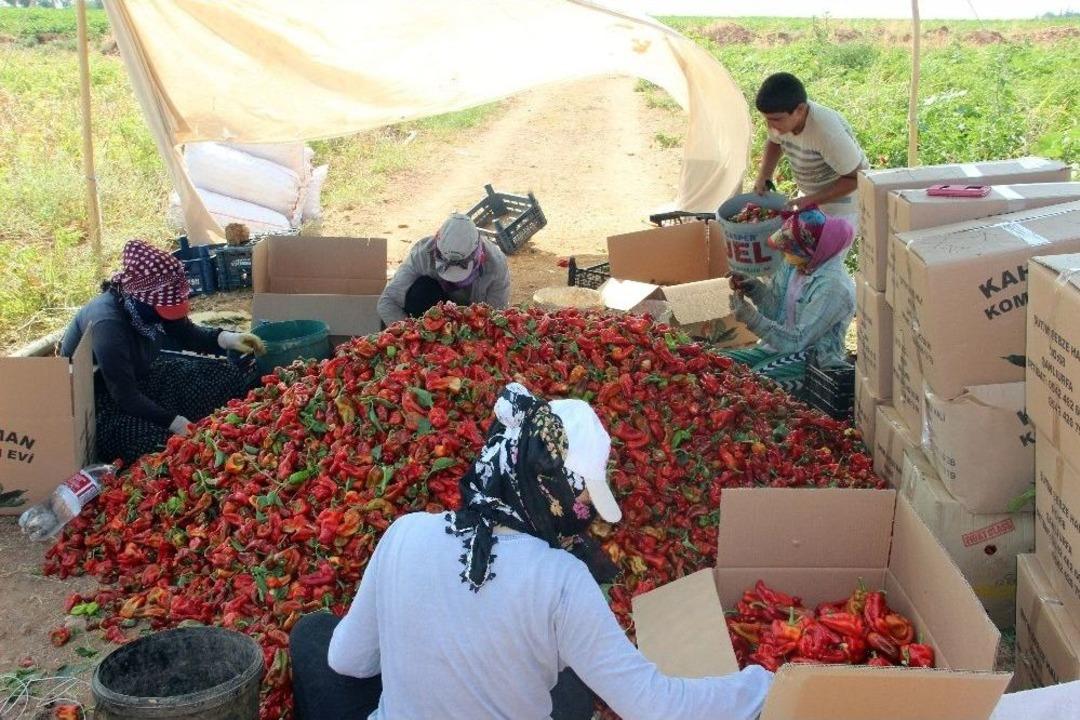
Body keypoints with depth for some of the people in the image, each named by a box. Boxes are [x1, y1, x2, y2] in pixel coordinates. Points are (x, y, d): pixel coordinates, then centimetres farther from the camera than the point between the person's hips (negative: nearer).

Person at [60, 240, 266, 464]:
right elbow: (125, 396, -33)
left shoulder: (151, 303, -11)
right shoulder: (107, 324, -34)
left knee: (223, 378, -5)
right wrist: (178, 424, -35)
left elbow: (188, 335, 6)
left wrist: (228, 339, -13)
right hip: (95, 403, -8)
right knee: (164, 442, -33)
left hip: (138, 378, 8)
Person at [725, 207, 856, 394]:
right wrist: (755, 289, -12)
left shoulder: (833, 287, -24)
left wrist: (752, 319, -28)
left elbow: (798, 341, -24)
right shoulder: (794, 264, 0)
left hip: (815, 359, -8)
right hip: (781, 345, 8)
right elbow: (776, 309, 7)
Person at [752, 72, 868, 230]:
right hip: (812, 196, 7)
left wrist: (810, 201, -29)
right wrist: (763, 176, -4)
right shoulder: (782, 117, -15)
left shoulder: (828, 131, -36)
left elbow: (854, 178, -26)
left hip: (844, 199, -7)